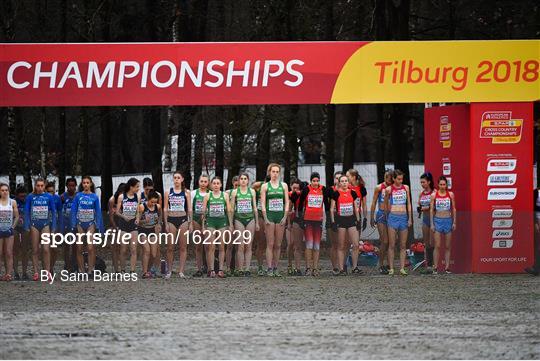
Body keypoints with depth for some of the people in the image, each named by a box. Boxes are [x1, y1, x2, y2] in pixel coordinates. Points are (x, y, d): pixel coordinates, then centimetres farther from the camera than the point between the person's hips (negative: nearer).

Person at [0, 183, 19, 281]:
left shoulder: (12, 202, 4)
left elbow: (17, 216, 9)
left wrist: (13, 226, 1)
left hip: (9, 230, 1)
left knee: (9, 253, -1)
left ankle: (9, 273, -2)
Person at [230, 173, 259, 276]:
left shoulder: (252, 191, 10)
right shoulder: (235, 192, 5)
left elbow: (255, 207, 13)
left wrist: (257, 222, 11)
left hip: (250, 218, 2)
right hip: (239, 220, -2)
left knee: (248, 246, 0)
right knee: (241, 246, -8)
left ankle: (247, 269, 1)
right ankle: (240, 269, -6)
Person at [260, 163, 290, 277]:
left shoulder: (284, 185, 10)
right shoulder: (265, 186, 5)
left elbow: (287, 202, 8)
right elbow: (262, 203, 1)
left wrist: (285, 217, -2)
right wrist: (265, 218, -8)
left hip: (280, 216, 2)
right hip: (270, 216, -2)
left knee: (278, 245, 3)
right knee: (270, 244, -5)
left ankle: (275, 268, 8)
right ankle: (269, 268, -5)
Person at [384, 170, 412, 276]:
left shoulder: (406, 188, 7)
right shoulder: (389, 189, -3)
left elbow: (408, 203, 10)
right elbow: (386, 203, 11)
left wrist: (410, 218, 7)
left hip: (403, 217, 3)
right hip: (393, 217, -3)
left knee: (403, 245, 3)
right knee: (392, 245, -3)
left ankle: (402, 268, 5)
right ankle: (391, 268, -1)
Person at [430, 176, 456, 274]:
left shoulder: (450, 194, 4)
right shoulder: (434, 195, 1)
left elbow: (453, 209, 8)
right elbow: (431, 210, 3)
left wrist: (454, 222, 4)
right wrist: (432, 223, -2)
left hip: (448, 220, 1)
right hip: (438, 221, -1)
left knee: (448, 246, 3)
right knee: (437, 246, -6)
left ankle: (447, 267, 7)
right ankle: (435, 267, -4)